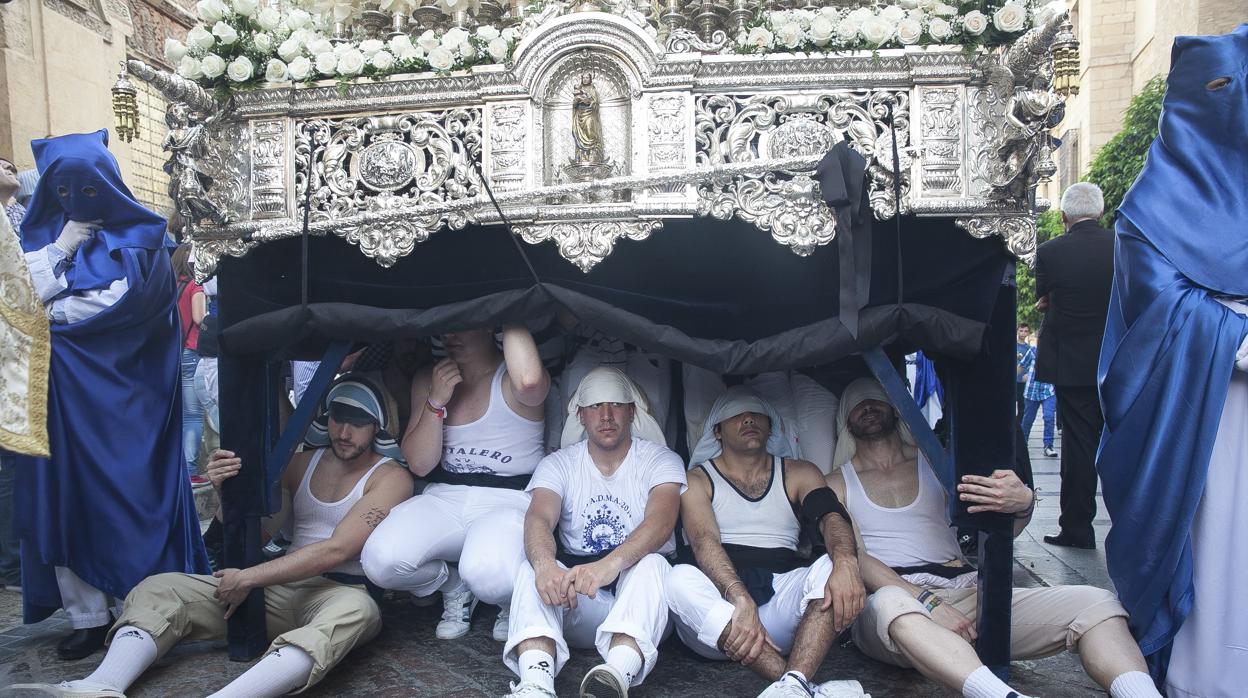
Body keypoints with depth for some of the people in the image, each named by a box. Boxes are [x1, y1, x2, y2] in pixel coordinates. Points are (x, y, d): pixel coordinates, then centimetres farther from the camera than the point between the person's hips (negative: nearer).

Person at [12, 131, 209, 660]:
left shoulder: (138, 238, 1)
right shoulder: (41, 236, 13)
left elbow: (122, 304, -13)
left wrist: (53, 311, -3)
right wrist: (61, 247, -6)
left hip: (121, 391, -4)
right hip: (61, 392, 4)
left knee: (130, 493, -1)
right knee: (65, 496, 2)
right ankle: (88, 616, 9)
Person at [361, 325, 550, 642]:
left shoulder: (508, 377, -6)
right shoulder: (428, 379, 10)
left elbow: (529, 382, -36)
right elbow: (419, 464, 5)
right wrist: (436, 401, -9)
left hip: (510, 499, -5)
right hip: (444, 497, 5)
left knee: (489, 574, -36)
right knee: (380, 559, -23)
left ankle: (512, 602, 5)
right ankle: (455, 587, 10)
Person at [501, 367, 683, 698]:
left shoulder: (662, 461, -2)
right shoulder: (559, 464, 4)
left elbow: (660, 522, -22)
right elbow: (539, 518, -15)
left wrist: (610, 565, -42)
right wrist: (545, 564, -41)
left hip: (636, 589, -1)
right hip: (576, 600, 2)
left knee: (651, 564, -33)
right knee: (533, 569, -27)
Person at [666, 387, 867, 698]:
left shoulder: (798, 473, 16)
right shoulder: (697, 480, 8)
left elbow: (832, 515, -4)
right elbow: (704, 542, -10)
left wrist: (846, 561, -29)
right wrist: (741, 601, -30)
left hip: (781, 597, 2)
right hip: (720, 604, -2)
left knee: (832, 566, -25)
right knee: (681, 579, -33)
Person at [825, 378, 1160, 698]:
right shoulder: (837, 484, 14)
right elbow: (854, 557, -2)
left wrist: (1023, 503, -16)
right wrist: (928, 602, -19)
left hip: (966, 592, 4)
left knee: (1096, 602, -17)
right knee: (890, 604, -42)